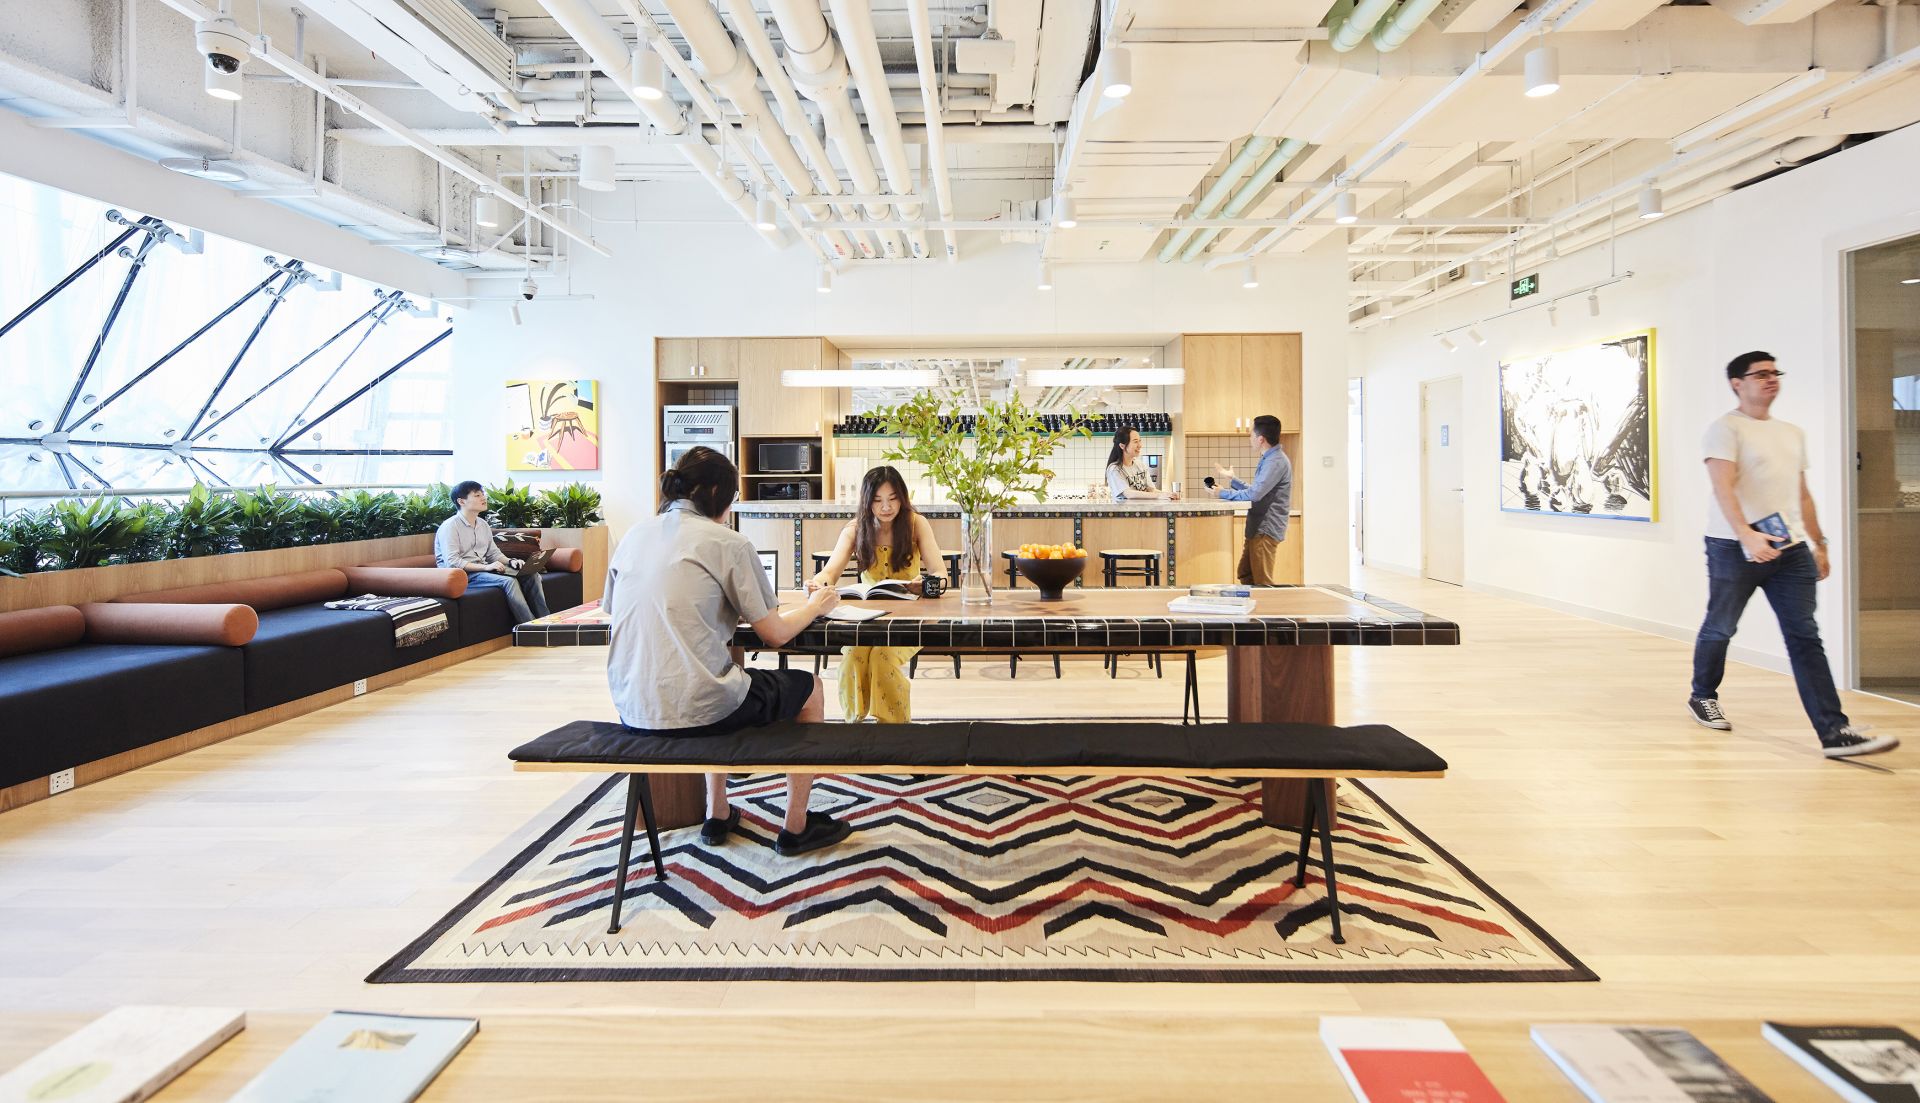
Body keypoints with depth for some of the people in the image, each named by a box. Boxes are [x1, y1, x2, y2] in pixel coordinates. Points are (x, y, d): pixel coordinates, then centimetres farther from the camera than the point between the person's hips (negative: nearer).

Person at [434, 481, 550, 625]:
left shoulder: (483, 524, 15)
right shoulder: (449, 526, -9)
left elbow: (494, 553, 20)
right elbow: (452, 562, -19)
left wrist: (510, 561, -2)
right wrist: (485, 567, -26)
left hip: (483, 569, 8)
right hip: (462, 574, -8)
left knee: (532, 576, -11)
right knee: (509, 581, -31)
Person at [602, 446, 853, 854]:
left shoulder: (634, 535, 9)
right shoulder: (727, 542, -7)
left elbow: (611, 613, 18)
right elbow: (774, 634, -5)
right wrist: (815, 606, 15)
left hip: (631, 708, 7)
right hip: (693, 710, -7)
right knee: (809, 688, 19)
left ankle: (717, 816, 41)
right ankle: (796, 827, 27)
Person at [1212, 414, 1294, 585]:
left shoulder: (1276, 462, -19)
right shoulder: (1268, 459, 15)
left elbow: (1254, 494, -25)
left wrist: (1222, 493, -14)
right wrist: (1231, 480, 23)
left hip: (1266, 531, -10)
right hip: (1257, 529, 10)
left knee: (1262, 582, -4)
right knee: (1245, 576, 17)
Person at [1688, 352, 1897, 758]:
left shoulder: (1792, 433, 18)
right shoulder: (1726, 428, -6)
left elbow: (1802, 494, 22)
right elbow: (1723, 488, -19)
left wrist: (1818, 544, 19)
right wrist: (1746, 536, -31)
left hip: (1791, 549, 6)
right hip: (1736, 547, -6)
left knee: (1805, 637, -1)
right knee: (1720, 628, 8)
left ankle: (1834, 731, -5)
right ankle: (1703, 696, 30)